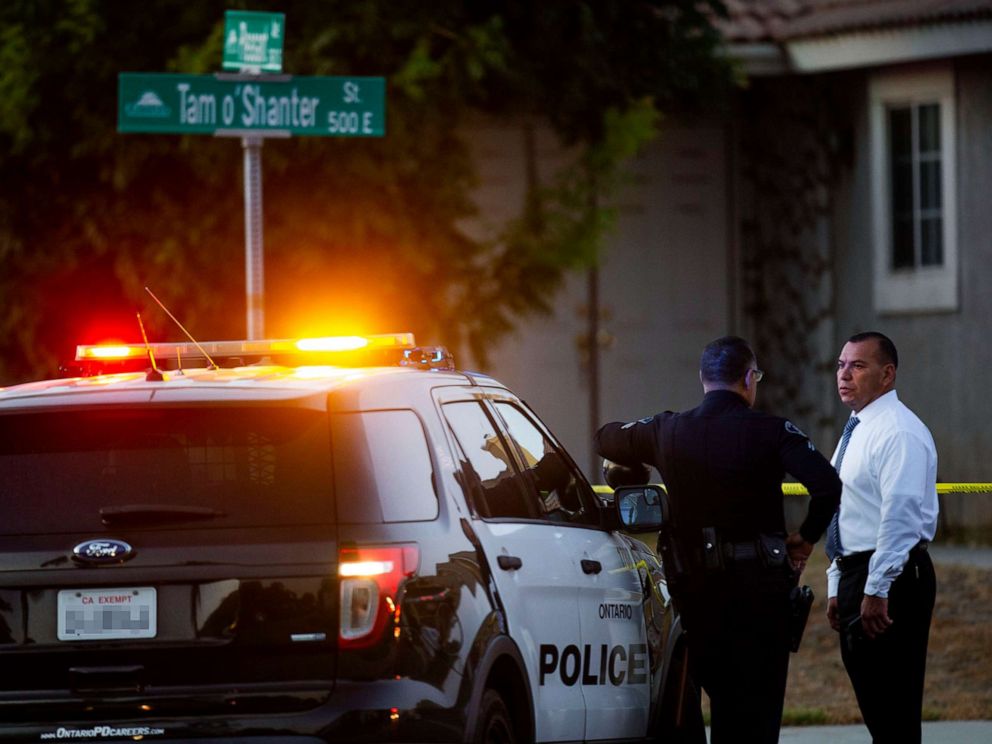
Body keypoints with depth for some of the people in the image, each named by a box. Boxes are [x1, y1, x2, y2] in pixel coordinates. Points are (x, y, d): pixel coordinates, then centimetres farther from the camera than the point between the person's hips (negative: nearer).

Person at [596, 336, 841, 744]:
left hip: (694, 586, 4)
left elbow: (607, 439, 21)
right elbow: (827, 484, -20)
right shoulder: (770, 431, -8)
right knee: (758, 705, 0)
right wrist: (807, 537, -5)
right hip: (758, 586, -4)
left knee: (723, 698, 16)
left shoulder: (667, 431, 4)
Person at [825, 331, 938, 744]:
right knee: (875, 709, 11)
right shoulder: (855, 433, 18)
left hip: (889, 581, -10)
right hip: (854, 572, 10)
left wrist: (876, 592, -25)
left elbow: (901, 516, -22)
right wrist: (837, 586, 20)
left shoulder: (898, 432, -14)